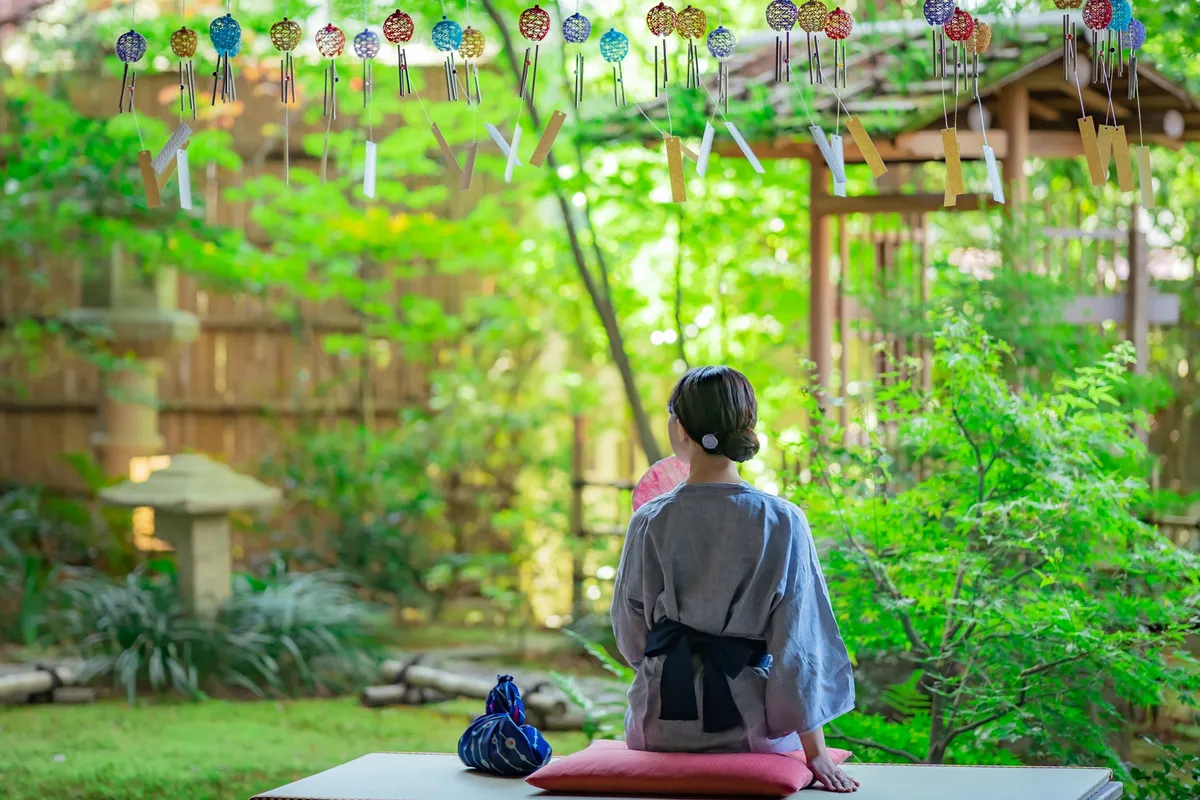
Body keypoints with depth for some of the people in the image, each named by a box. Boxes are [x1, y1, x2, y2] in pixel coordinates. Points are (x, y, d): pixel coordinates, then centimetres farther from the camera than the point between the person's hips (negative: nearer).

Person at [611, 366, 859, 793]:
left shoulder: (650, 522, -7)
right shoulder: (781, 522, -11)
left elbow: (631, 640, 3)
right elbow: (799, 642, -10)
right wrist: (815, 751, -6)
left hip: (662, 717, 1)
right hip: (749, 721, -1)